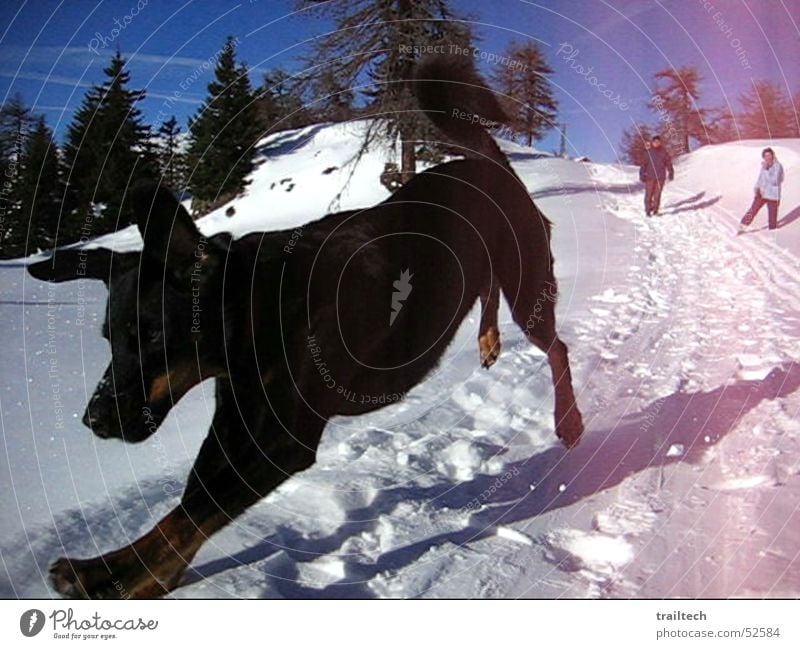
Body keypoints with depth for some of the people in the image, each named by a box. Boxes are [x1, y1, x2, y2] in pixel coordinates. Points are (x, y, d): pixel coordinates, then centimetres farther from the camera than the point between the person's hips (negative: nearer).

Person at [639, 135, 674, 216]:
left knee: (657, 194, 1)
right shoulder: (648, 152, 2)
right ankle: (648, 210, 6)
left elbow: (668, 162, 11)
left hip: (660, 177, 1)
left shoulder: (663, 152, 7)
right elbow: (643, 164, 3)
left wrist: (671, 173, 7)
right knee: (649, 194, -2)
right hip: (649, 177, -1)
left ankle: (655, 210, 9)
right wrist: (642, 174, -4)